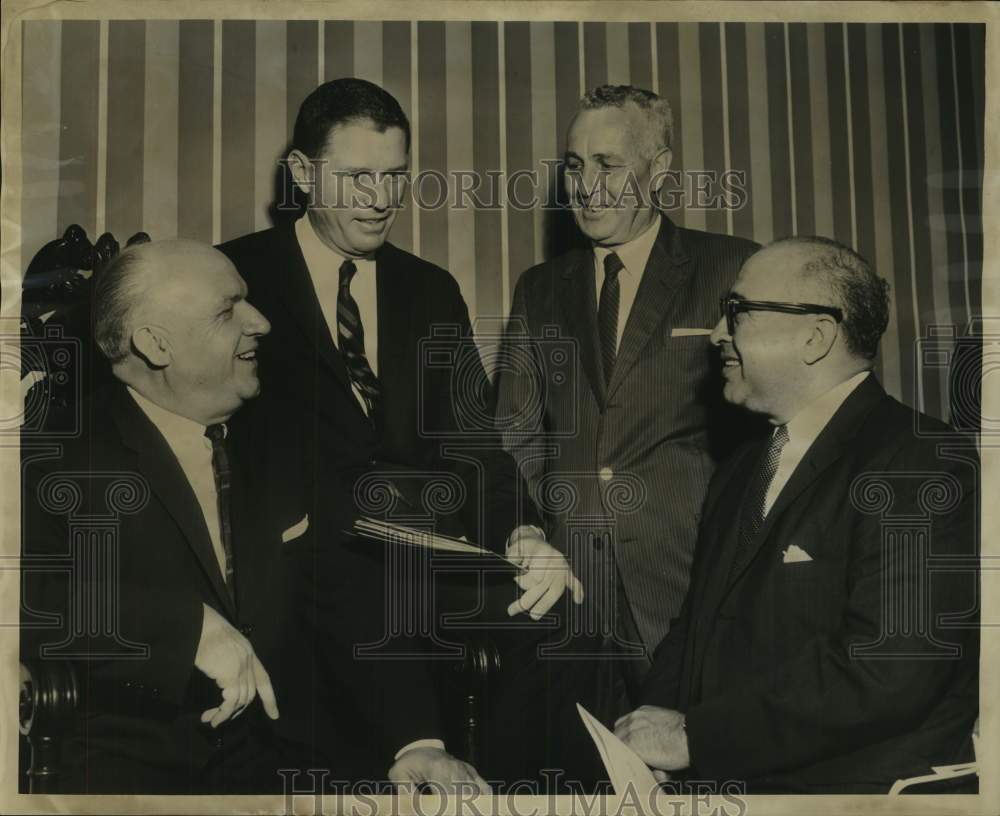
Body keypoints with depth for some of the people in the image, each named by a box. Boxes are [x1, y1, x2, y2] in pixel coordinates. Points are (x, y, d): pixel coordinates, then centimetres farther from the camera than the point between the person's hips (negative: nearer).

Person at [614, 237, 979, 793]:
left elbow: (885, 670, -21)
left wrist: (693, 737, -16)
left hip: (850, 782, -7)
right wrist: (656, 719, -1)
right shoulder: (741, 471, 16)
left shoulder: (923, 464, -11)